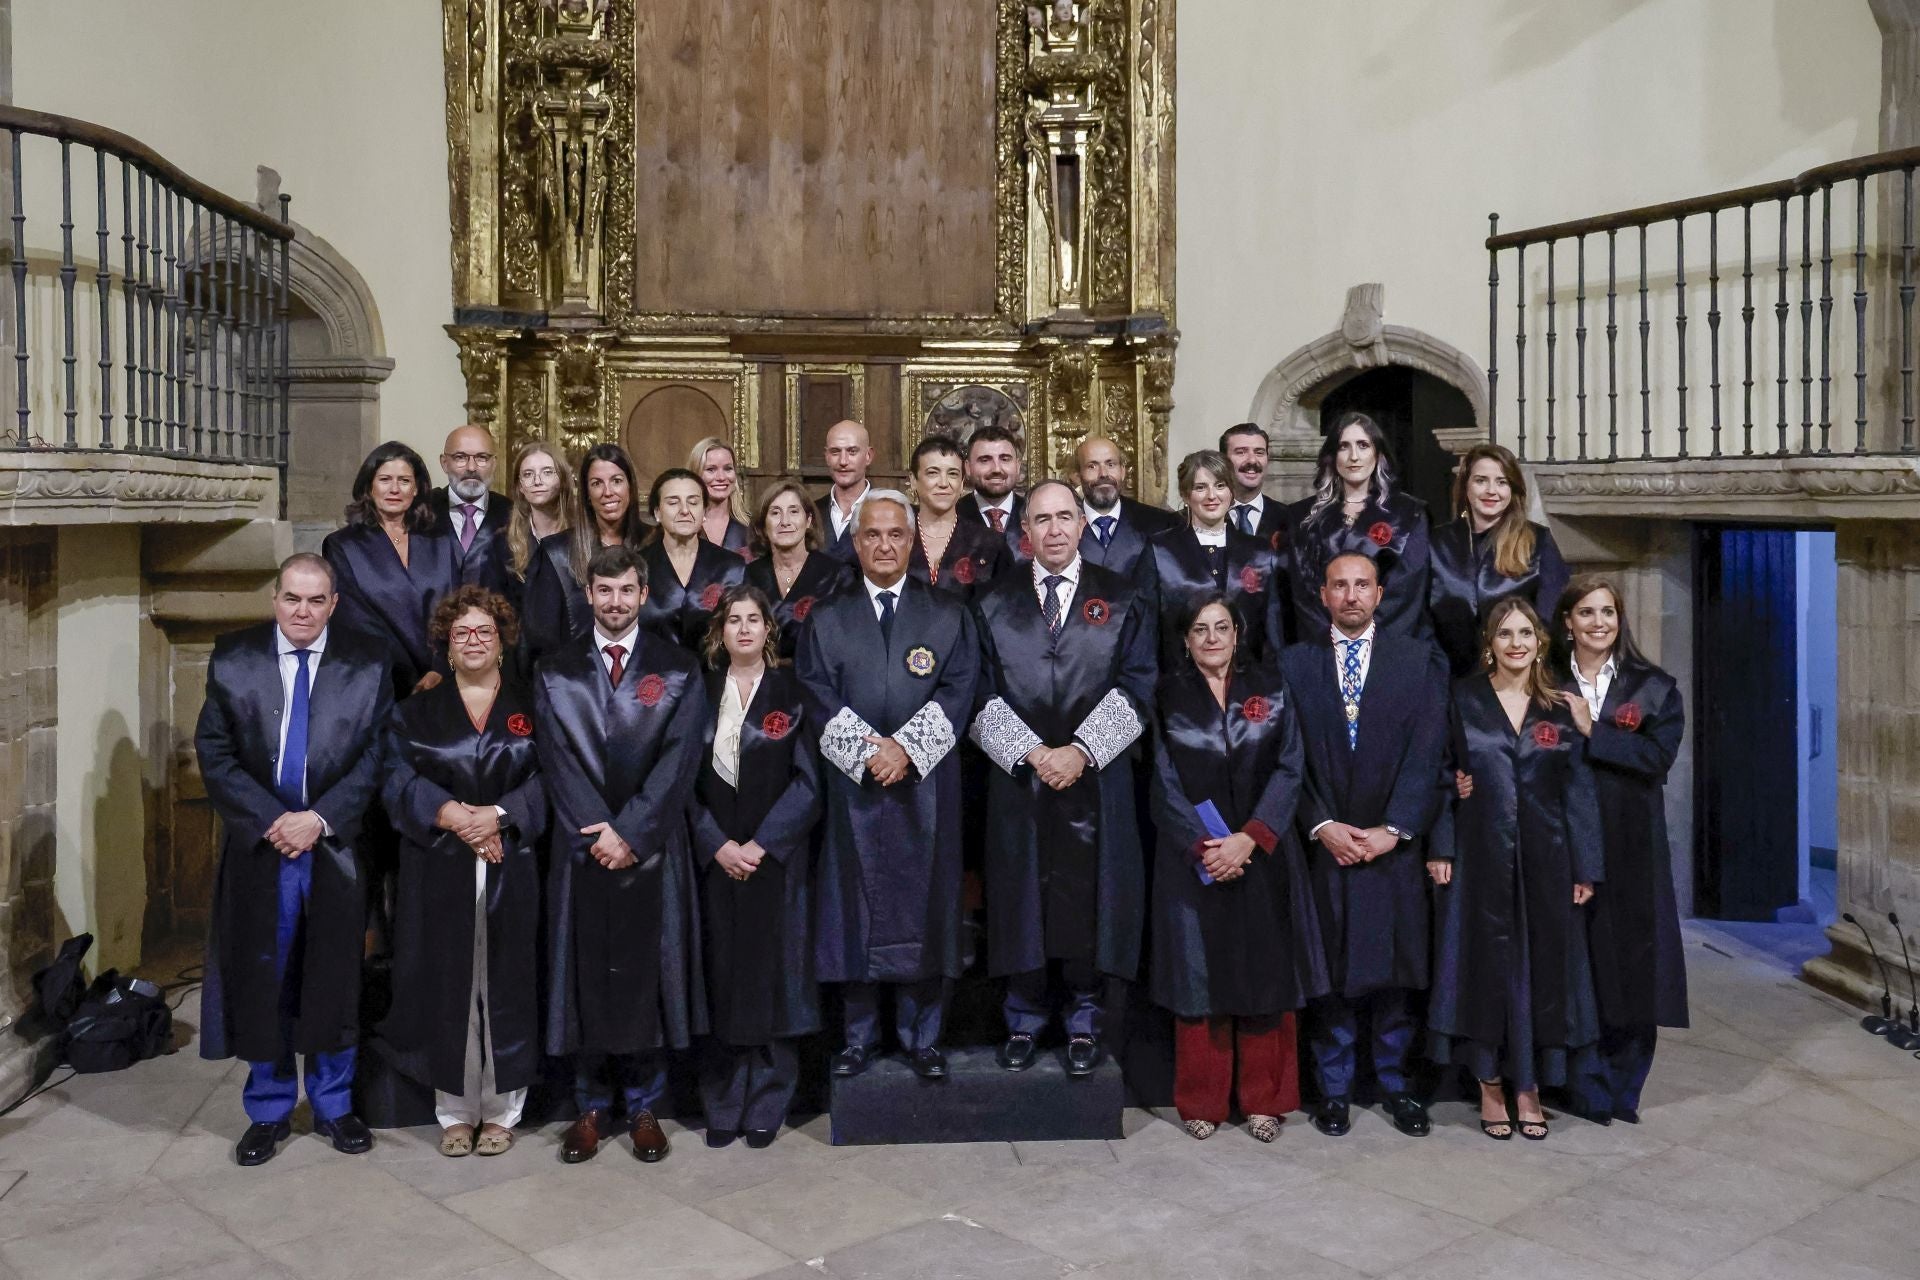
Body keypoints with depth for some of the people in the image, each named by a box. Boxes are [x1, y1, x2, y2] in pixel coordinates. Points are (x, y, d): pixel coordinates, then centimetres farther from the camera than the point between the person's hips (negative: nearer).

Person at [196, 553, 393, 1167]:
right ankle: (268, 1111, 24)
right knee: (260, 981, 9)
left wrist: (320, 818, -14)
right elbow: (214, 752, -2)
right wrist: (269, 819, -11)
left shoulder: (367, 668, -1)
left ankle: (334, 1105, 25)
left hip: (336, 846, -1)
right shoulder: (232, 659, 2)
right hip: (258, 846, 1)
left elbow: (376, 758, -3)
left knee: (334, 978, 9)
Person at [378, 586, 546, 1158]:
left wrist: (498, 815, -17)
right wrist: (451, 816, -17)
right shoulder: (416, 713, 10)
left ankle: (501, 1109, 13)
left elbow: (548, 783, -2)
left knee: (507, 985, 1)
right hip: (439, 874, 1)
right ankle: (455, 1111, 14)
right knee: (446, 987, 2)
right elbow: (399, 782, -1)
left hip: (512, 871, -1)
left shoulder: (531, 709, 8)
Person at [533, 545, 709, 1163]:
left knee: (647, 972, 4)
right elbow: (557, 760, 0)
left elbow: (679, 759, -4)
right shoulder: (554, 673, 8)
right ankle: (591, 1108, 17)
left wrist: (629, 831, -12)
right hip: (581, 848, 1)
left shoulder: (679, 670, 4)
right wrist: (597, 833, -11)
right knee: (584, 973, 5)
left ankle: (644, 1108, 16)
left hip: (652, 847, -1)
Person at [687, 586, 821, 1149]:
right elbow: (688, 778, 4)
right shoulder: (702, 692, 7)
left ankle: (768, 1103, 12)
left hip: (777, 856, -1)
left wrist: (761, 844, -12)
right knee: (722, 973, 4)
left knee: (773, 970, 2)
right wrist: (718, 845, -9)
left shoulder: (792, 690, 1)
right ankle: (723, 1104, 14)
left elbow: (808, 780, -4)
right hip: (716, 858, 2)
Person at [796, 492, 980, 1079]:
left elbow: (957, 692, -2)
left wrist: (906, 747, -14)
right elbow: (818, 696, 0)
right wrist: (866, 750, -14)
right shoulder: (826, 620, 10)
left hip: (926, 784, 0)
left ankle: (922, 1036, 14)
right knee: (855, 907, 3)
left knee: (924, 904, 3)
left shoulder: (950, 617, 9)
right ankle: (859, 1036, 14)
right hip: (852, 787, 0)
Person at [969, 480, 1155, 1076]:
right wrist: (1032, 752, -11)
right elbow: (983, 696, 2)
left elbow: (1134, 689, -1)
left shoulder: (1122, 600, 6)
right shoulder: (993, 605, 8)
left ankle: (1084, 1022, 17)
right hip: (1018, 776, 1)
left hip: (1097, 776, -1)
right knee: (1021, 897, 5)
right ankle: (1024, 1021, 19)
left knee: (1091, 898, 2)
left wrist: (1081, 749, -12)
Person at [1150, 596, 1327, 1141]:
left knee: (1265, 970, 4)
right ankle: (1200, 1102, 14)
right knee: (1199, 971, 3)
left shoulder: (1270, 687, 5)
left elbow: (1288, 769, -1)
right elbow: (1165, 783, -1)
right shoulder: (1167, 696, 3)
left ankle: (1264, 1100, 16)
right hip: (1193, 859, -1)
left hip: (1263, 855, 1)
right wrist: (1203, 847, -13)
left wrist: (1248, 839, -12)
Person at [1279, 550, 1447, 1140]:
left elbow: (1427, 752, -1)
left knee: (1394, 966, 5)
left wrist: (1393, 828, -10)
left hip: (1394, 842, 0)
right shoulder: (1294, 663, 7)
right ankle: (1334, 1088, 16)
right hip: (1322, 842, 0)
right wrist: (1322, 825, -10)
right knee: (1329, 970, 4)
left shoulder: (1419, 660, 6)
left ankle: (1396, 1084, 19)